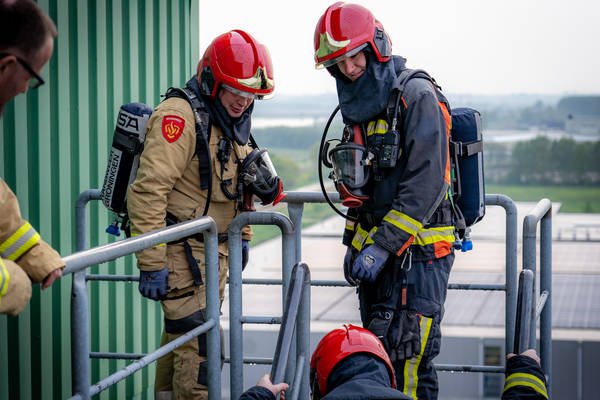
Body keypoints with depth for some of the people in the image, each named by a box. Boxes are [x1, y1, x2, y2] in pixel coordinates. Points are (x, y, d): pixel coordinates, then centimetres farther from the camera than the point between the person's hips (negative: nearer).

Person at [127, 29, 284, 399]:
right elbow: (148, 191, -25)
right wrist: (152, 263, -26)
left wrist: (243, 238, 24)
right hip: (182, 252, -9)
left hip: (215, 250, 9)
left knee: (182, 338, 19)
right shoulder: (181, 116, -19)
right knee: (199, 347, -11)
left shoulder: (232, 121, 11)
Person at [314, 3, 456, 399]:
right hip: (375, 251, 9)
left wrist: (383, 245, -20)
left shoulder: (417, 96, -12)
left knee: (409, 364, -13)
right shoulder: (359, 106, 15)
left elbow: (425, 186, -19)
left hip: (417, 251, -9)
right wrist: (355, 243, 17)